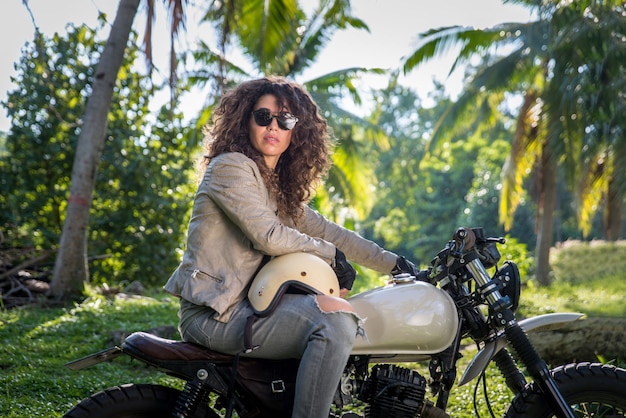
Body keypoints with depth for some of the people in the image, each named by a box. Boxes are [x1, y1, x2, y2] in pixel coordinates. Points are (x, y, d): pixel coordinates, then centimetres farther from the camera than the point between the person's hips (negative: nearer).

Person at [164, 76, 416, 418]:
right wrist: (332, 255, -4)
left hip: (247, 304, 10)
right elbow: (268, 235, -17)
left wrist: (393, 263, 16)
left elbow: (324, 230, 19)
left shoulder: (281, 187, 18)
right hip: (214, 313, -10)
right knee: (336, 315, -27)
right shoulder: (230, 166, -9)